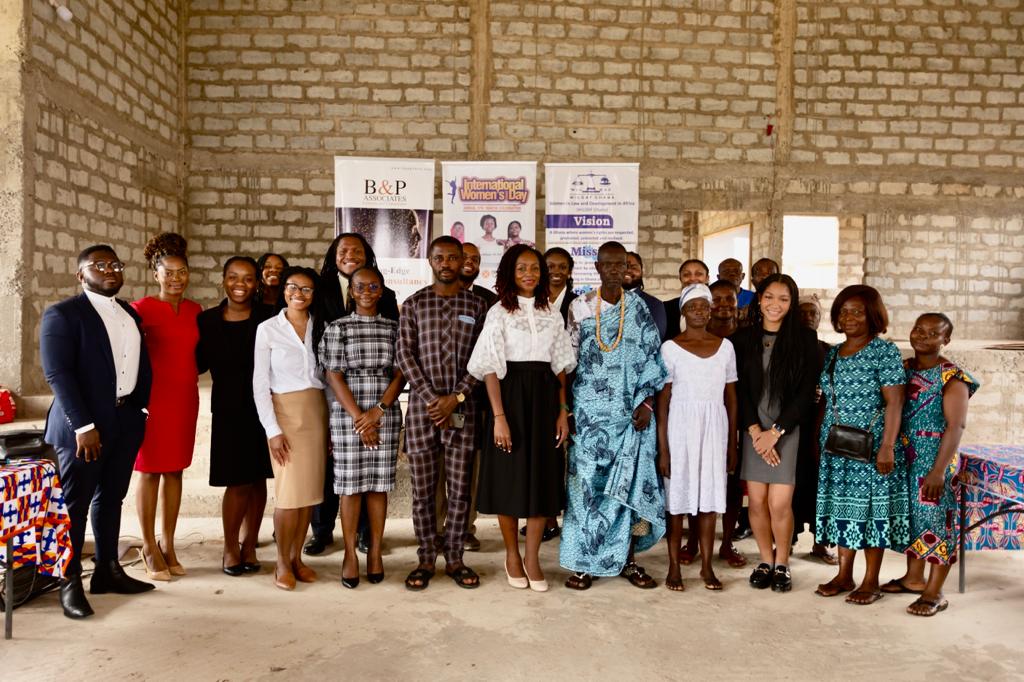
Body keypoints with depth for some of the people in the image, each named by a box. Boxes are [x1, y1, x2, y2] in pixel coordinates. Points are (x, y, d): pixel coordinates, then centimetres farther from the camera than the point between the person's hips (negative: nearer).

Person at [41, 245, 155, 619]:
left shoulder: (129, 313, 15)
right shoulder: (62, 314, -6)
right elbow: (57, 373, -14)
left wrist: (145, 406, 4)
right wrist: (83, 425, -20)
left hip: (126, 420, 7)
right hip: (85, 425, -6)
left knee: (112, 497, 14)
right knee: (75, 502, 2)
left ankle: (107, 571, 25)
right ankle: (70, 582, 12)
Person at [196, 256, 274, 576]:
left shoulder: (269, 318, -5)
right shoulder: (207, 320, 1)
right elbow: (199, 363, 6)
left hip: (263, 408, 0)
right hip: (229, 410, 0)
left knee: (257, 479, 9)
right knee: (237, 481, 0)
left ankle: (249, 547, 24)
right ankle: (230, 548, 20)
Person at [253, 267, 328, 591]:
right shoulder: (268, 329, -1)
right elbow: (260, 384, -3)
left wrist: (331, 421, 2)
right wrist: (272, 430, -10)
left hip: (317, 414, 3)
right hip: (285, 412, -3)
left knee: (310, 490, 6)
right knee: (289, 491, -5)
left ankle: (297, 557, 20)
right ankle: (282, 563, 10)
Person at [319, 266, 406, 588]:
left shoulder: (394, 328, 9)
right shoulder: (337, 328, 3)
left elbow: (400, 374, 3)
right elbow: (334, 377, -3)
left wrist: (378, 411, -10)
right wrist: (359, 418, -10)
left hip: (385, 415, 2)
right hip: (347, 415, -1)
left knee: (379, 484, 6)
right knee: (350, 485, 3)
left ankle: (375, 552, 16)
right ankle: (350, 554, 14)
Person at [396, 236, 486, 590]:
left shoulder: (476, 305, 7)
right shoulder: (413, 304, 6)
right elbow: (405, 355, -1)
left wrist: (456, 397, -10)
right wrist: (430, 398, -11)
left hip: (462, 407, 0)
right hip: (422, 405, 0)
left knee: (460, 489, 6)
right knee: (423, 490, 5)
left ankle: (455, 559, 19)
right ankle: (426, 560, 17)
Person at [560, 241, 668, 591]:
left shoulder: (639, 308, 5)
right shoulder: (580, 306, 3)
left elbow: (650, 358, 4)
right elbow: (568, 357, 5)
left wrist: (646, 403, -6)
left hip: (630, 412, 1)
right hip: (590, 410, -1)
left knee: (631, 482, 2)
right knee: (586, 482, 0)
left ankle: (628, 560, 16)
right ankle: (584, 563, 10)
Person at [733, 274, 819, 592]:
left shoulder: (804, 338, 0)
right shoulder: (743, 338, 6)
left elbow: (807, 391, -4)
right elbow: (740, 389, 4)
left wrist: (776, 431, -8)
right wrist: (755, 430, -7)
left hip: (788, 430, -2)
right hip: (753, 429, 2)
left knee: (780, 504, -6)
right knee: (757, 501, 2)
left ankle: (782, 565, 16)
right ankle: (765, 561, 22)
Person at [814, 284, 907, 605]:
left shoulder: (885, 351, -6)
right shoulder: (832, 354, 11)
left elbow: (894, 402, -12)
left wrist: (887, 447, -18)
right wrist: (820, 439, 11)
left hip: (871, 447, -5)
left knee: (872, 509, 2)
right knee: (842, 508, 9)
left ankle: (871, 582, 13)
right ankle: (844, 576, 20)